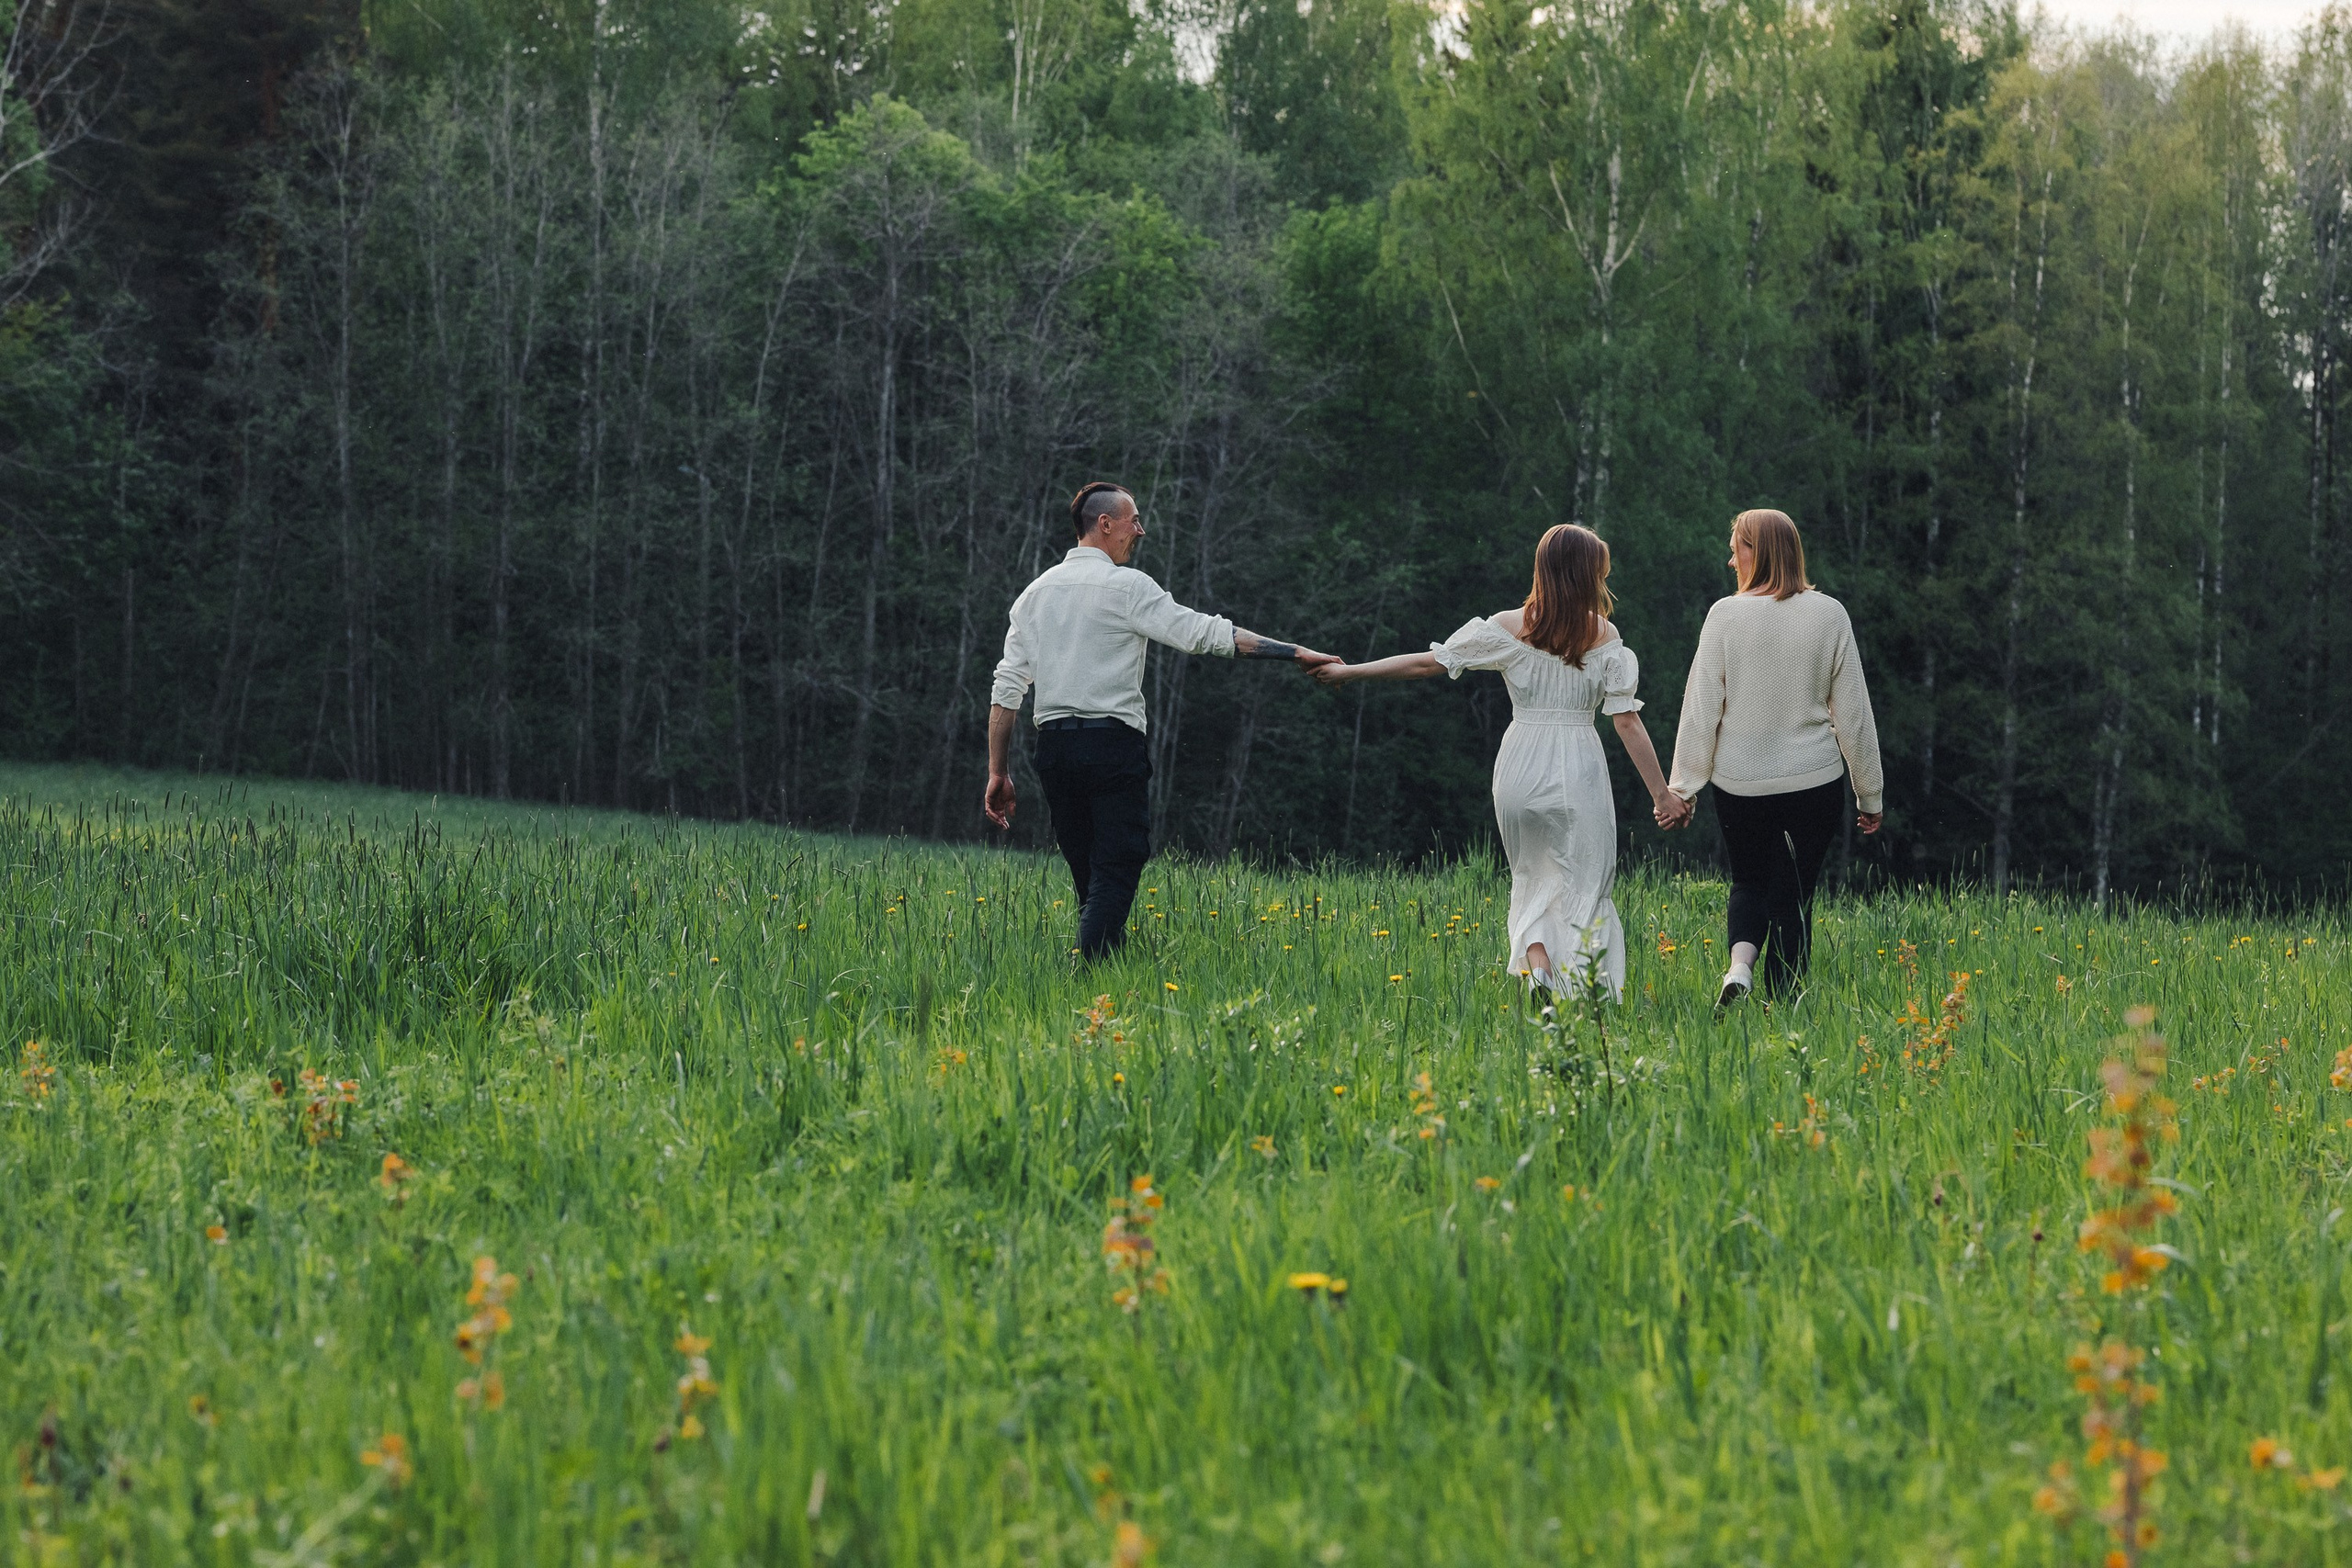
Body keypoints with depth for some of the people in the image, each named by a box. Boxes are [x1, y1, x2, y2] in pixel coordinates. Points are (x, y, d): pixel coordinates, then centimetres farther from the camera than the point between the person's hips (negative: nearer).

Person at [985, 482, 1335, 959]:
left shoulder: (1036, 592, 14)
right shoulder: (1126, 587, -3)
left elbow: (1006, 689, 10)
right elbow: (1205, 633, -9)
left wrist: (999, 772, 12)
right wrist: (1293, 652, -7)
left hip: (1054, 745, 6)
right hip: (1113, 743, -6)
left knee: (1088, 878, 12)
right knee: (1115, 875, -9)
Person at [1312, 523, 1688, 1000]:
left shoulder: (1509, 628, 1)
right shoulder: (1603, 634, -2)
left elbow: (1427, 662, 1)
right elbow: (1627, 720, -5)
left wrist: (1349, 671, 10)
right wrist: (1662, 794, -1)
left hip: (1520, 769, 2)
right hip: (1579, 773, -2)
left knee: (1534, 881, 19)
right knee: (1583, 890, 3)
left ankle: (1537, 966, -6)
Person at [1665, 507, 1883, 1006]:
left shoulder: (1726, 615, -8)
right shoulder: (1829, 615, -3)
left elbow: (1701, 708, -6)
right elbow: (1854, 711, 1)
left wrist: (1683, 786, 2)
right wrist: (1870, 793, 9)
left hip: (1740, 783, 0)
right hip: (1815, 779, 0)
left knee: (1749, 882, 20)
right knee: (1792, 897, 9)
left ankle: (1740, 963, -7)